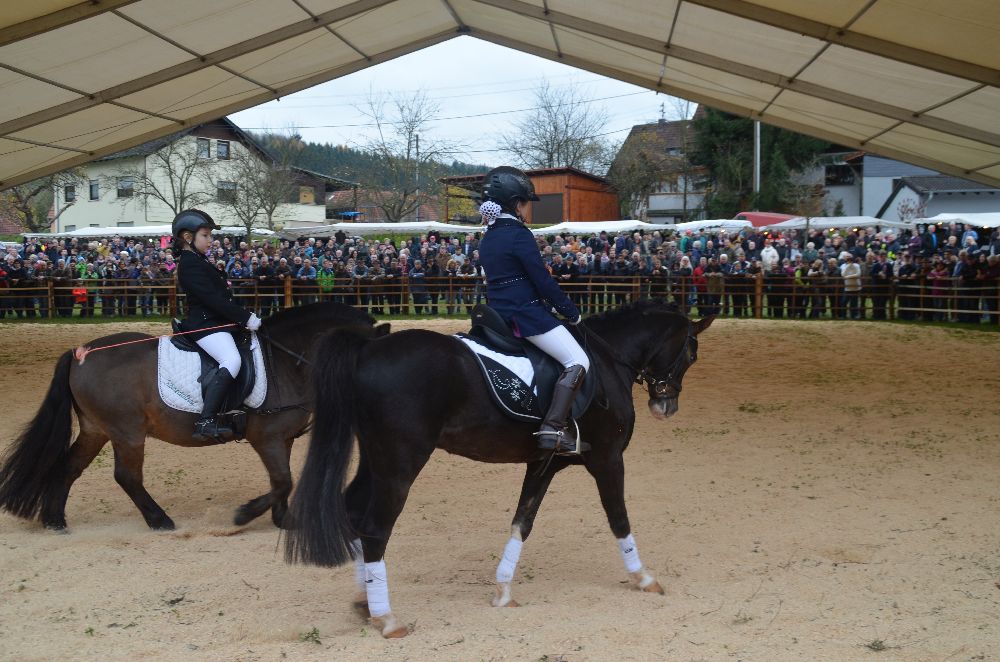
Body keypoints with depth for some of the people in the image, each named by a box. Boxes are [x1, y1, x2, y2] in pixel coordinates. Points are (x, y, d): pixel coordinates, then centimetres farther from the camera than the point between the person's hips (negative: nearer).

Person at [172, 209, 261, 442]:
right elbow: (213, 299, -20)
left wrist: (245, 316, 13)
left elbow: (219, 295, 22)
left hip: (215, 322, 11)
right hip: (205, 324, -11)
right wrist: (246, 318, -18)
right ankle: (206, 422, -37)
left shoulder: (199, 261, 21)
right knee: (232, 360, -30)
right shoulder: (190, 265, -12)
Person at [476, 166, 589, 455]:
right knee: (578, 361, -11)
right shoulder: (520, 235, -12)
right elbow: (544, 282, -14)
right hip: (527, 314, -9)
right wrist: (573, 314, -3)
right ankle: (553, 428, -24)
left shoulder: (487, 239, 14)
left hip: (498, 313, 9)